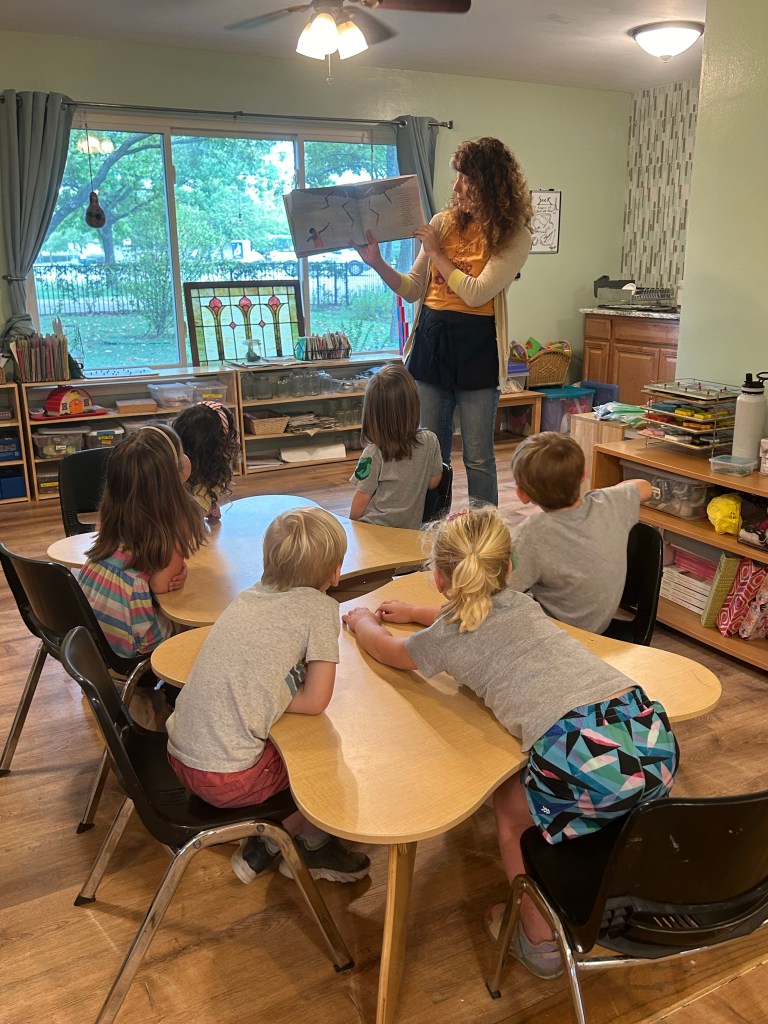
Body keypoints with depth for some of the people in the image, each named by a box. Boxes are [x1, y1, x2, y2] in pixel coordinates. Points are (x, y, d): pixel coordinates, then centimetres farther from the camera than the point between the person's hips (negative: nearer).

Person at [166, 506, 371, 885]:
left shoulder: (249, 596, 6)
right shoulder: (320, 608, -11)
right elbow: (316, 701, -9)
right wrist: (278, 698, 2)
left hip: (180, 754, 7)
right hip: (227, 779, -7)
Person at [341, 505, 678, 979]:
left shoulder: (445, 638, 10)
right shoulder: (523, 604, 25)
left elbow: (386, 647, 32)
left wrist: (362, 619, 52)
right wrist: (416, 613, 57)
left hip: (585, 755, -6)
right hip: (658, 739, 6)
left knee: (511, 808, 24)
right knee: (533, 794, 32)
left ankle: (539, 940, 36)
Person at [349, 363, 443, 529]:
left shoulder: (374, 453, -16)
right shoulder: (429, 442, -7)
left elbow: (361, 499, -9)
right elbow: (434, 481, 6)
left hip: (374, 529, -4)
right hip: (412, 527, 4)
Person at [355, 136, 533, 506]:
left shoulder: (515, 236, -6)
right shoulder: (444, 222, 8)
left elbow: (476, 293, -17)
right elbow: (413, 290, 9)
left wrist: (436, 252, -9)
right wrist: (377, 263, -5)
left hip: (476, 346, -4)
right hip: (431, 340, 5)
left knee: (477, 457, 3)